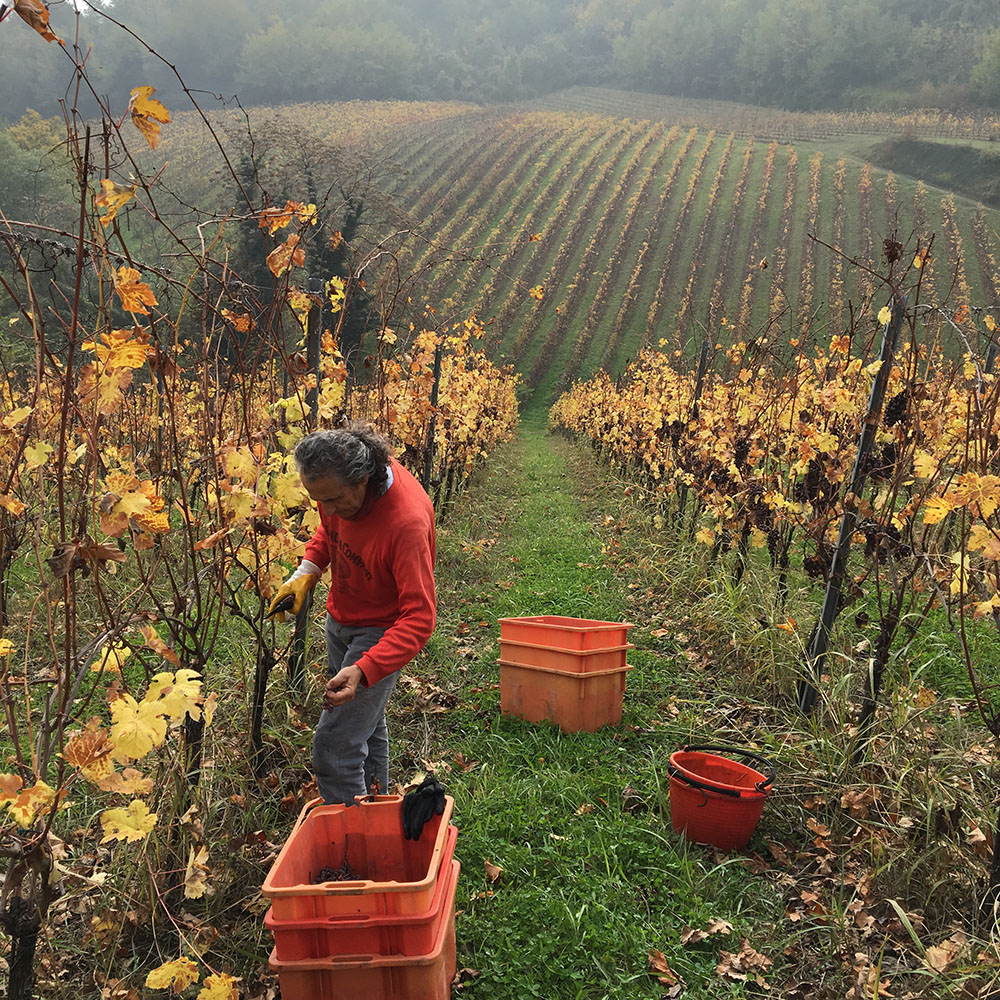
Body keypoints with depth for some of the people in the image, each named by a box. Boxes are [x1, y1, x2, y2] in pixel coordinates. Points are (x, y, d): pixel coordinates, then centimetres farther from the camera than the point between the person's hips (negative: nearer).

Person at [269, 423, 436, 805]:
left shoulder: (407, 522, -37)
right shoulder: (337, 487, -15)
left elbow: (419, 618, -36)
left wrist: (363, 669, -47)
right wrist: (306, 572, -8)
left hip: (381, 632, -7)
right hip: (340, 617, 8)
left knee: (334, 747, -10)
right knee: (366, 723, 24)